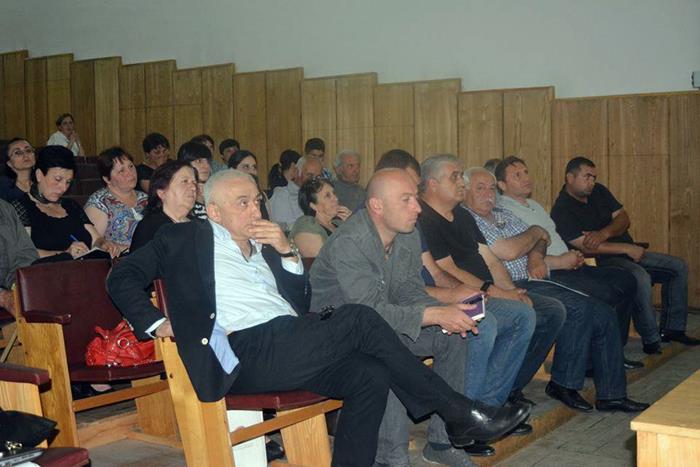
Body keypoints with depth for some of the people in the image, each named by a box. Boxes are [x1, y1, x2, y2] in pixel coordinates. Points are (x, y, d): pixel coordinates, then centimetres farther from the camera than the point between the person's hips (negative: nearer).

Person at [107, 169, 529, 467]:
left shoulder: (264, 245, 27)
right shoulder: (186, 240, 12)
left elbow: (300, 303, 21)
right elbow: (122, 278, 10)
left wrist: (287, 253, 7)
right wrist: (155, 323, -3)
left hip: (290, 348, 7)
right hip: (248, 354, -7)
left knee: (372, 376, -20)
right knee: (359, 319, -22)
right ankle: (458, 413, -13)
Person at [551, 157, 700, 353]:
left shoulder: (599, 191, 11)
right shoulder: (562, 211, -14)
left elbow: (623, 217, 6)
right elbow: (586, 247, -21)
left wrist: (604, 233, -16)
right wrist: (628, 248, -19)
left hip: (630, 253, 9)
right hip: (603, 260, -9)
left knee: (679, 267, 2)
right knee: (641, 278, -35)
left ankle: (672, 329, 8)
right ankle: (651, 340, -23)